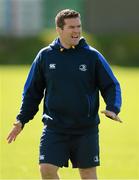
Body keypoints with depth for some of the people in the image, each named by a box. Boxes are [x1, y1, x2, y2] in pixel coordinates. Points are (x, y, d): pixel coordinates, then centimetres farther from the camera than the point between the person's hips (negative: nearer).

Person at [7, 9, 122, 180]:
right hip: (54, 128, 1)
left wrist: (112, 109, -16)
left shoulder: (92, 56, -1)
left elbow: (111, 86, 3)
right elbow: (33, 90, 11)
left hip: (86, 129, -1)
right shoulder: (45, 56, 3)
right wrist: (21, 119, 4)